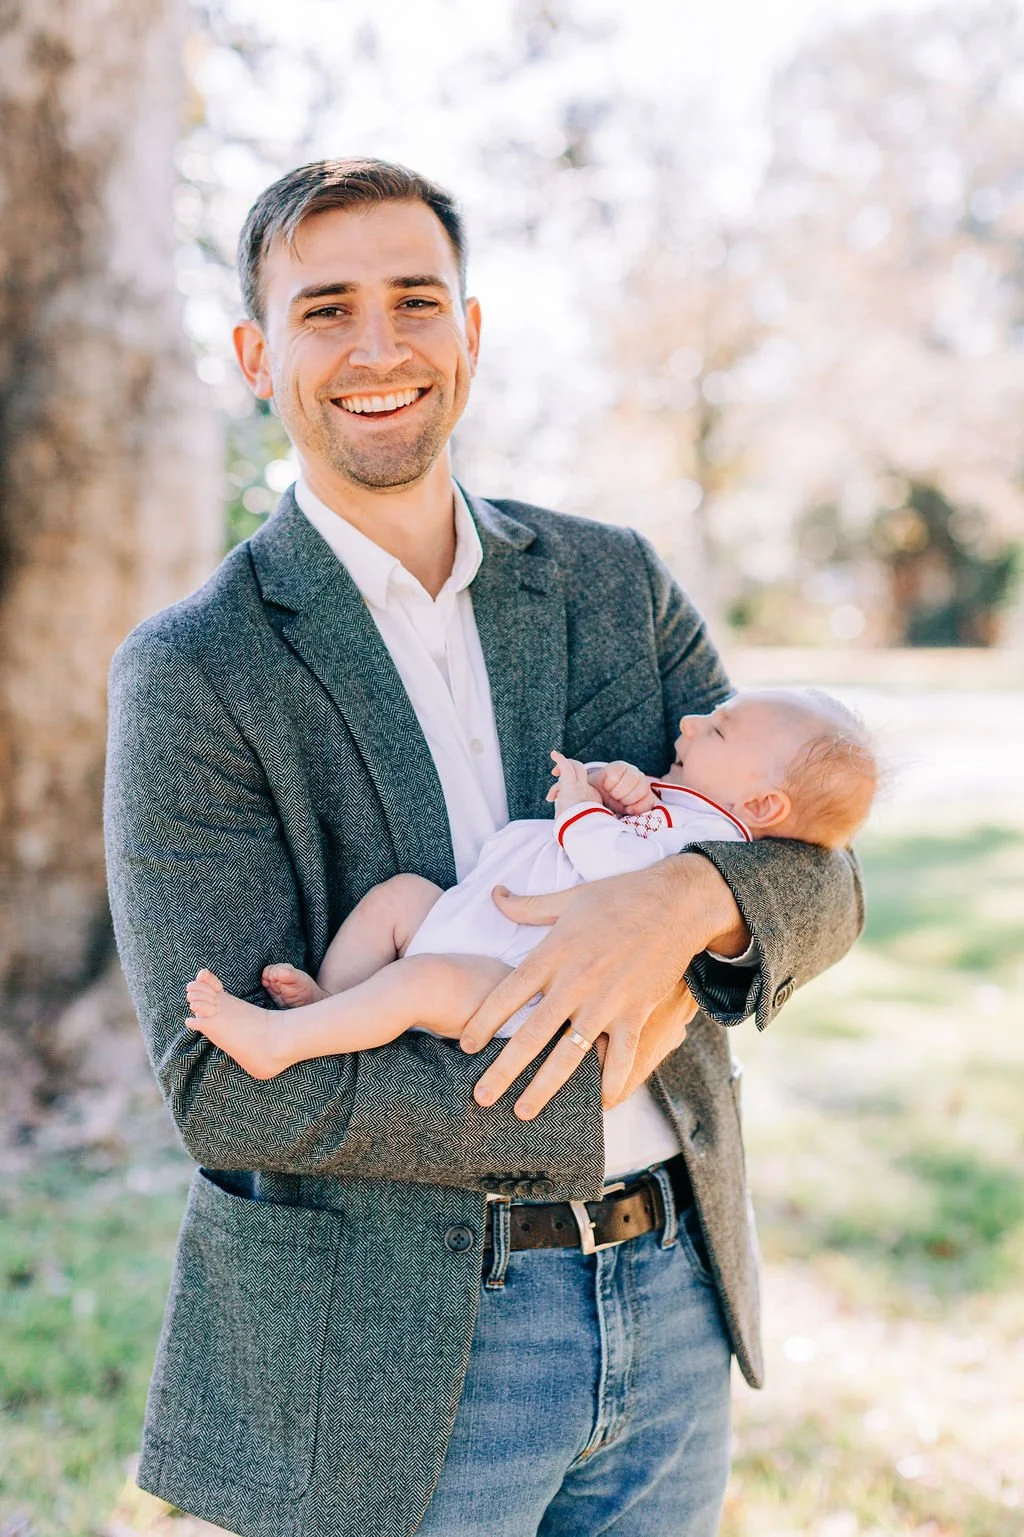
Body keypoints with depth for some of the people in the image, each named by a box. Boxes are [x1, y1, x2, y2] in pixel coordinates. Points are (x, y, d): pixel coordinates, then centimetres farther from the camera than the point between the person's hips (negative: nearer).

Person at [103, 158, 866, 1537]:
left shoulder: (618, 583, 4)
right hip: (396, 1363, -4)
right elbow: (228, 1088, -16)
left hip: (673, 1296, 5)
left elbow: (819, 881, 3)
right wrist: (596, 1081, -18)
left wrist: (683, 899, -21)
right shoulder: (192, 675, -10)